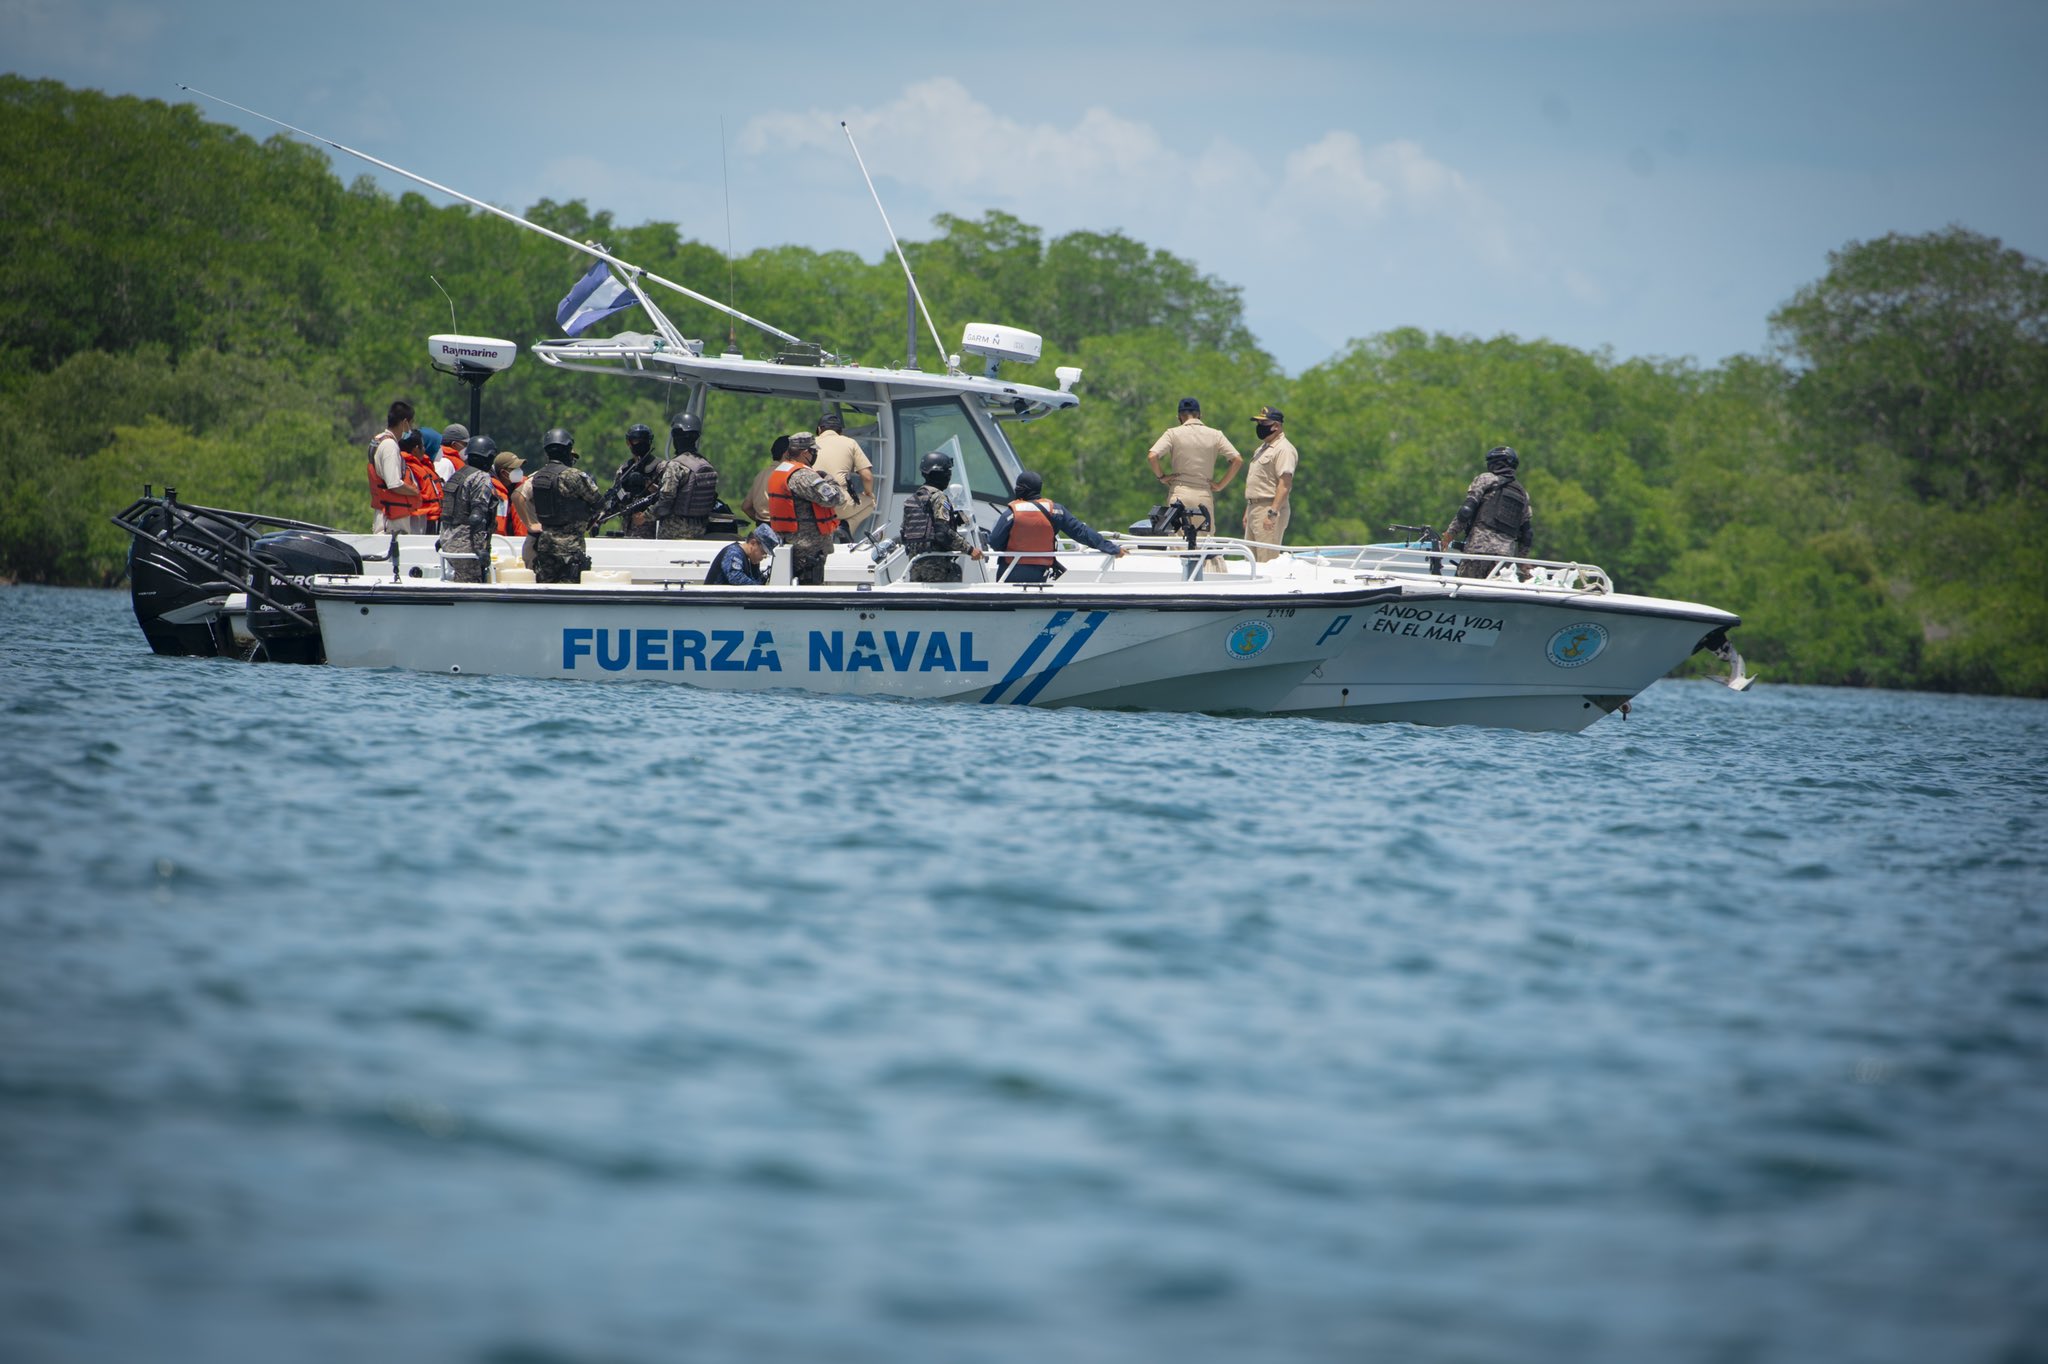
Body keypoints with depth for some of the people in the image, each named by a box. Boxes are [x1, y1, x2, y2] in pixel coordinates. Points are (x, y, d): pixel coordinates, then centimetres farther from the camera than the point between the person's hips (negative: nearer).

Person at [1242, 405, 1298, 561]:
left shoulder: (1283, 449, -13)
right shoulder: (1262, 448, 20)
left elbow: (1285, 484, -21)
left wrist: (1272, 513, -27)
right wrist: (1247, 512, 22)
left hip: (1270, 507, -10)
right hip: (1254, 507, 10)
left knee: (1267, 561, -13)